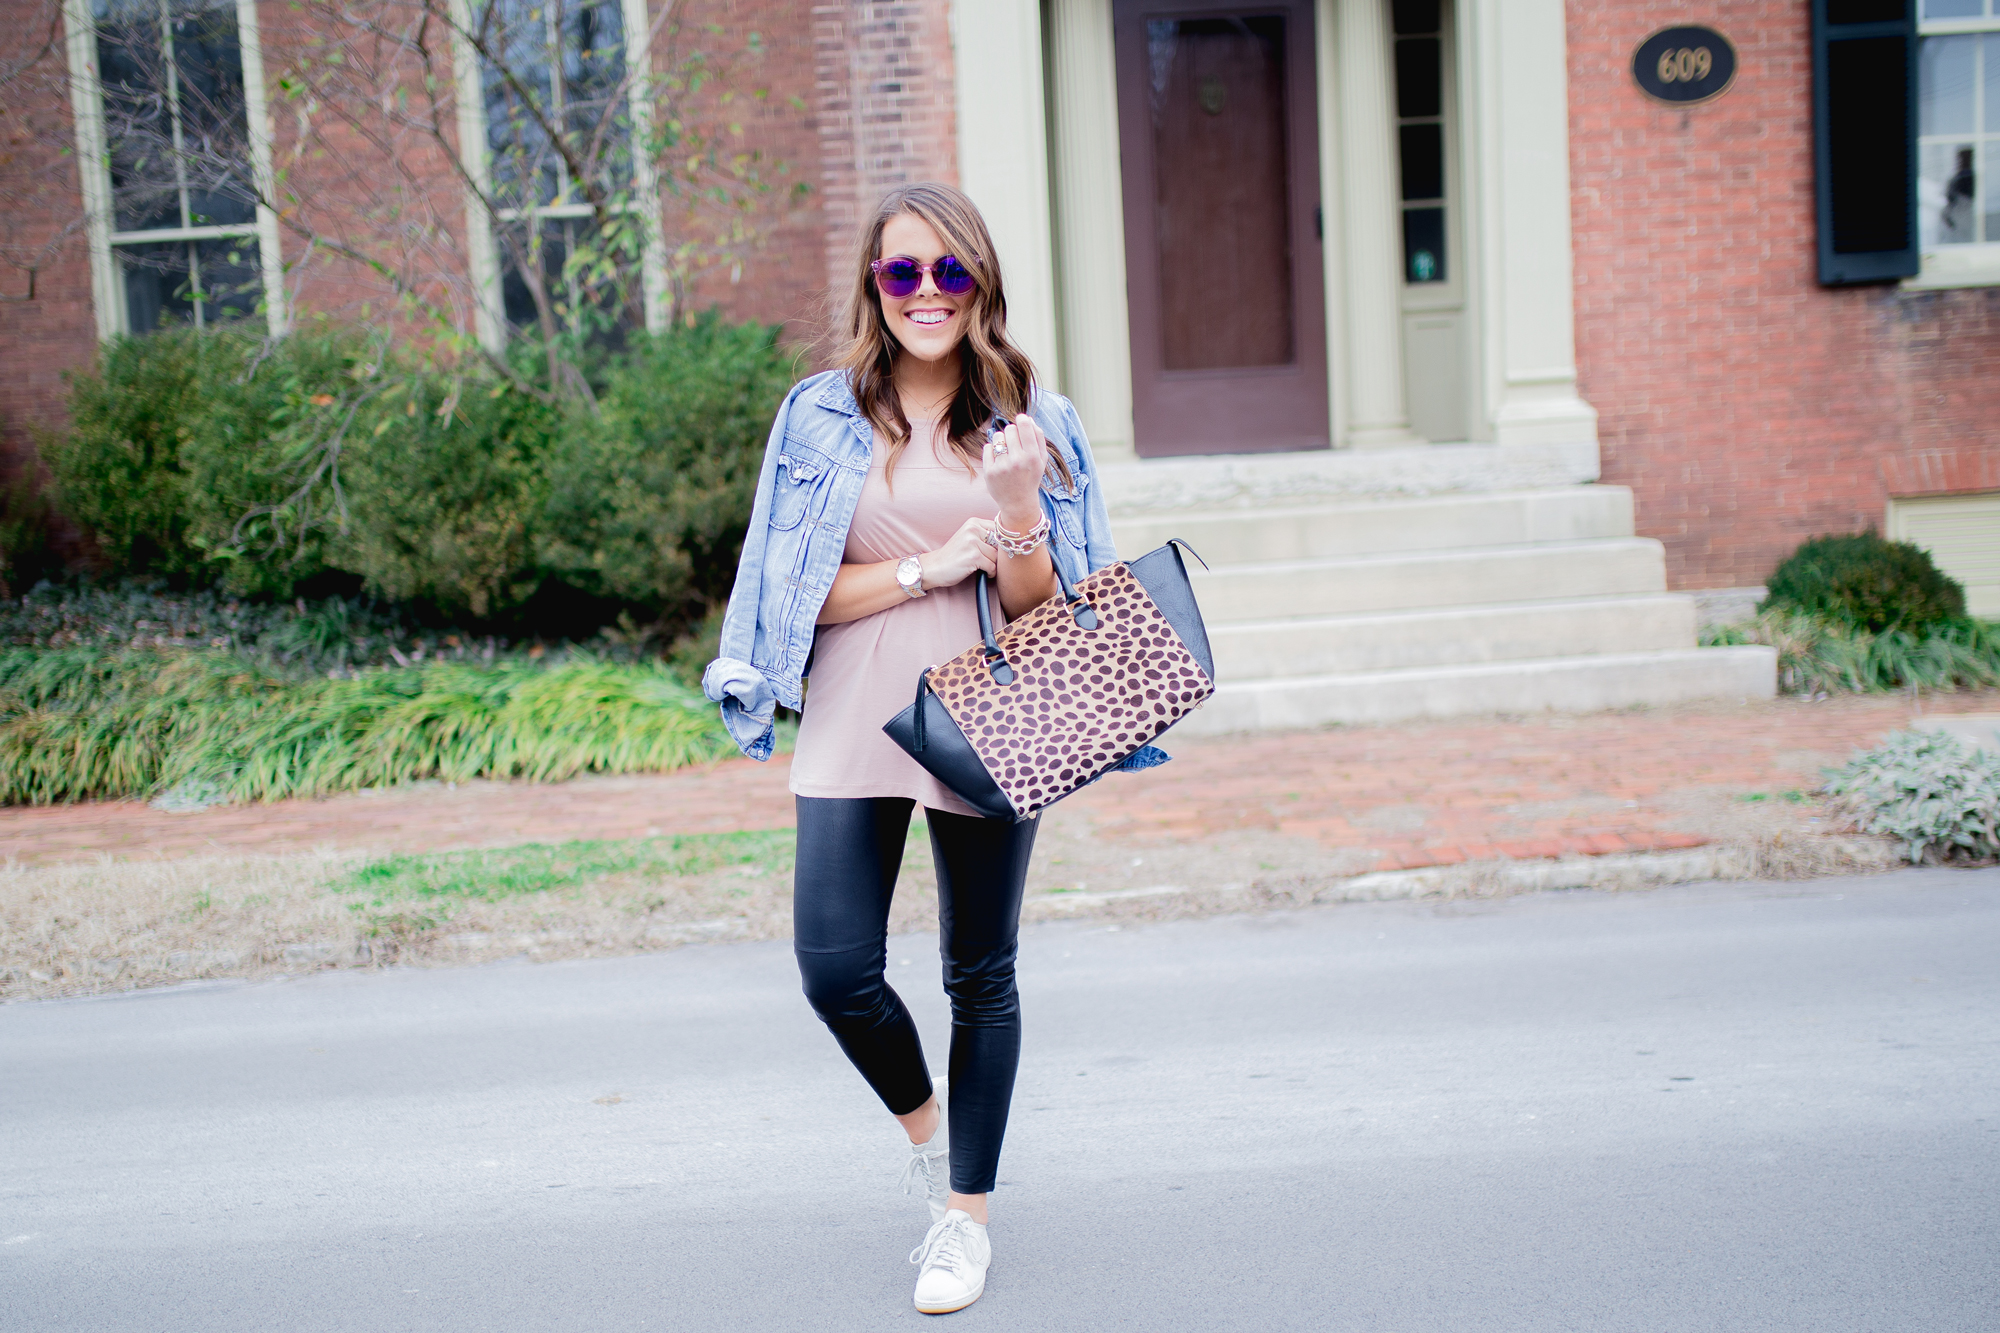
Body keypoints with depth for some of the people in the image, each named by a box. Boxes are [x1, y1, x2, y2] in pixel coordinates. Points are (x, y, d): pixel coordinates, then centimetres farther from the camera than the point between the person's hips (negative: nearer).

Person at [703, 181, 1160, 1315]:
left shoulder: (1030, 419, 3)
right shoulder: (821, 416, 4)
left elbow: (1039, 609, 1)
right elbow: (801, 593, 0)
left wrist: (1018, 505, -17)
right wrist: (931, 567, -11)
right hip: (855, 723, 1)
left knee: (981, 976, 8)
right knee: (837, 974, -6)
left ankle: (967, 1212, 27)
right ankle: (921, 1118, 28)